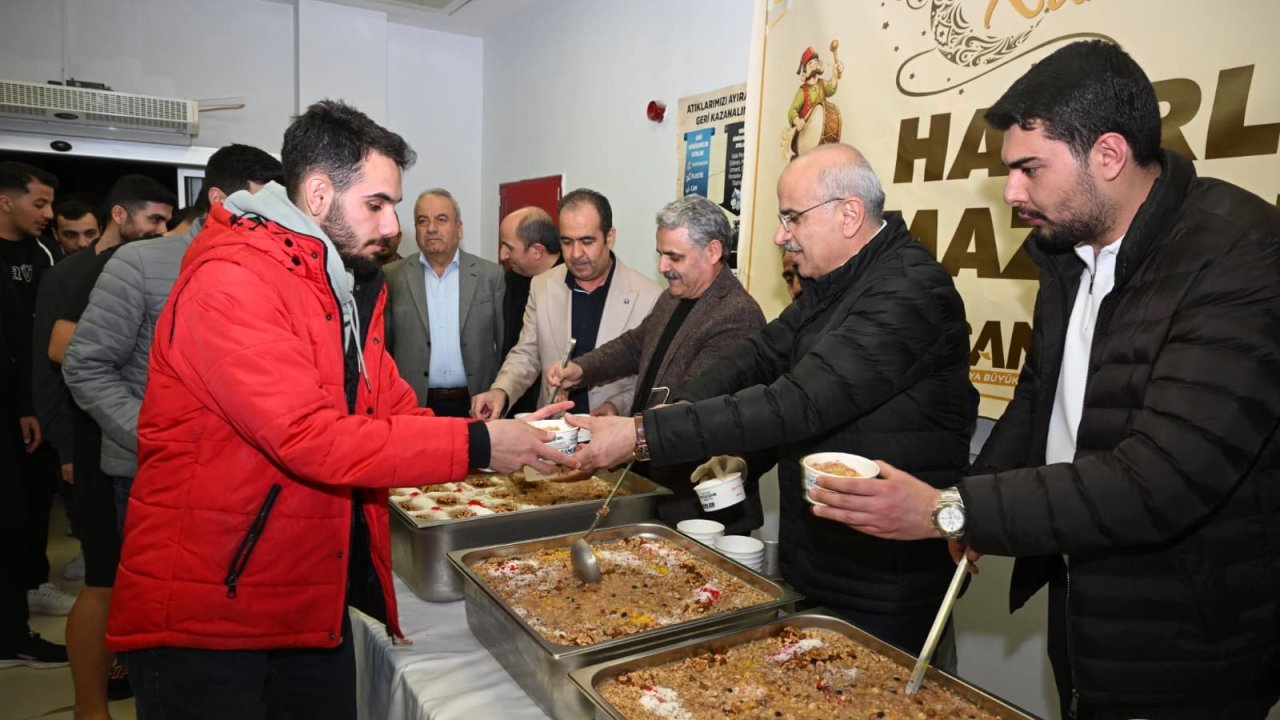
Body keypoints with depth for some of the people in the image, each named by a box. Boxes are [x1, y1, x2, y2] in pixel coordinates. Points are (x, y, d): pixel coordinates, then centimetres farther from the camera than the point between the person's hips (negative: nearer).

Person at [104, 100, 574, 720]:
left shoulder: (345, 285, 10)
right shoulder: (230, 282, -20)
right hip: (206, 614, -8)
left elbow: (395, 407, 6)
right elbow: (311, 439, -28)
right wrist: (476, 444, -25)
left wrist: (510, 434, -8)